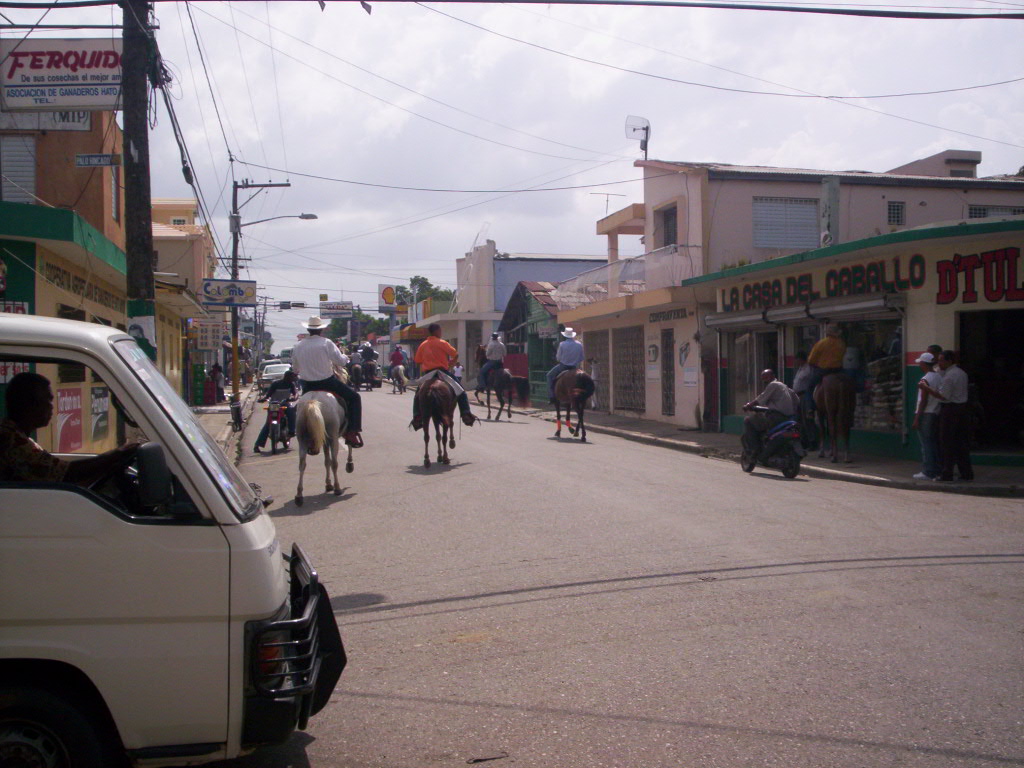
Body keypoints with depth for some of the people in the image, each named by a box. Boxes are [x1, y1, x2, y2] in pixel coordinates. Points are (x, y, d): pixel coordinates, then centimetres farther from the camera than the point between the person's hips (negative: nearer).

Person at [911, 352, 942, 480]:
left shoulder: (925, 380, -13)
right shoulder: (939, 378, 10)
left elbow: (923, 401, -15)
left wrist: (916, 419, -13)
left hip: (926, 415, -8)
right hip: (937, 414, 8)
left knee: (926, 444, -4)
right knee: (935, 443, 13)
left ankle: (928, 472, -2)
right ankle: (937, 471, 16)